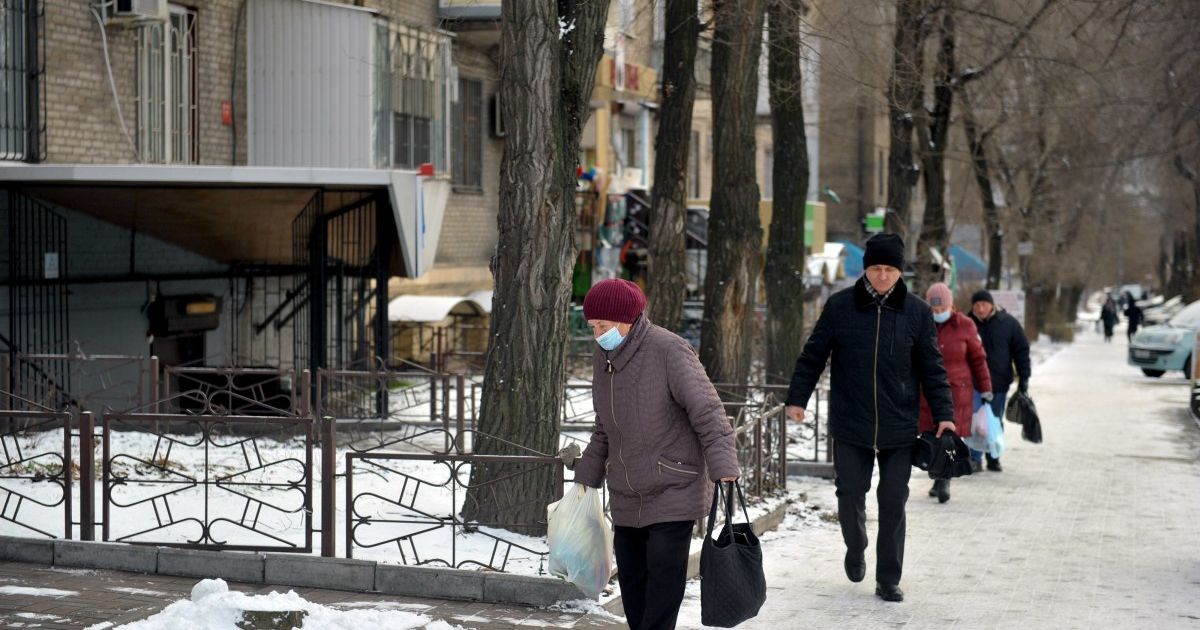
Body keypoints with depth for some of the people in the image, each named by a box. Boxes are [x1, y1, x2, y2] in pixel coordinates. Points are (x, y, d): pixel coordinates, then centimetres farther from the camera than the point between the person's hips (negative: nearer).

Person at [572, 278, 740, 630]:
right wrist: (587, 477, 18)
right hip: (626, 496, 7)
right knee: (630, 574, 9)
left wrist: (723, 468, -29)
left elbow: (707, 412, -20)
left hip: (673, 490, -7)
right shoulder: (602, 357, 6)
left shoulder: (668, 350, -16)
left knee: (664, 571, -13)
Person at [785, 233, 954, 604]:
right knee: (850, 494, 7)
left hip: (899, 430, 0)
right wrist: (797, 398, 1)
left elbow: (932, 368, 4)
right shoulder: (840, 306, -2)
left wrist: (943, 414, -2)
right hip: (850, 425, 0)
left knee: (893, 503, 2)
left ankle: (888, 580, 12)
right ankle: (855, 550, 36)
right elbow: (813, 356, 5)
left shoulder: (916, 312, -1)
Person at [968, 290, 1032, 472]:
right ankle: (974, 459, -4)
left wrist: (1023, 378, -1)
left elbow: (1021, 351, 4)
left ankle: (993, 458, 19)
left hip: (999, 383, 1)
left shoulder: (1008, 323, 0)